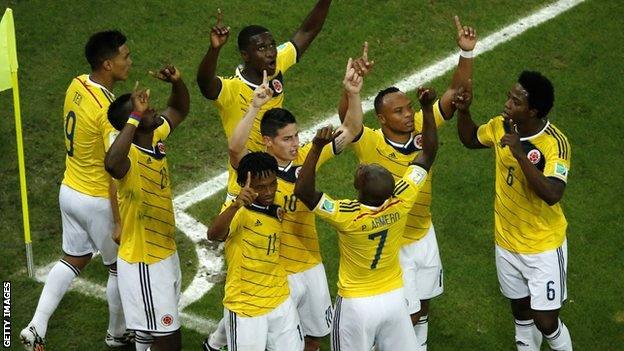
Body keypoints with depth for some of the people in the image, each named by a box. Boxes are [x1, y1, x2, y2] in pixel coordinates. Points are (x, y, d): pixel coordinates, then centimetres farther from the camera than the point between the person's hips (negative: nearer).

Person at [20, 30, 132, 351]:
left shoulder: (76, 86, -5)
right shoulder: (109, 111, -28)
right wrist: (119, 220, -20)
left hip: (70, 190, 8)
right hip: (98, 201, -7)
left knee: (73, 260, 23)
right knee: (121, 268, 15)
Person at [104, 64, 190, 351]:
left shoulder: (156, 137, -2)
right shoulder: (129, 158, -27)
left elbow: (179, 110, 16)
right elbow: (111, 164, -53)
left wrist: (177, 82, -5)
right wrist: (136, 116, -48)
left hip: (164, 252, 8)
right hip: (143, 263, -8)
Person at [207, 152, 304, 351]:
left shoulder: (277, 211, 5)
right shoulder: (240, 211, -17)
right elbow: (213, 234, -39)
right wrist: (236, 205, -53)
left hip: (281, 303, 7)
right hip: (245, 307, -7)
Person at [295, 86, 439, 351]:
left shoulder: (348, 217, -27)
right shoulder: (401, 203, -16)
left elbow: (303, 191, -31)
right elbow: (428, 154, -8)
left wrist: (317, 147, -36)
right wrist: (427, 107, -9)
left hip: (356, 306, -3)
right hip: (393, 298, 4)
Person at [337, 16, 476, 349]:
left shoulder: (422, 128, -13)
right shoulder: (370, 144, -26)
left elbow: (456, 94, -16)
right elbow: (345, 116, -45)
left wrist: (466, 52, -30)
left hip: (424, 235, 5)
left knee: (423, 305, 23)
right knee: (407, 315, 4)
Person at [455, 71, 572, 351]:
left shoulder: (554, 144, -26)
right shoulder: (501, 126, -8)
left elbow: (552, 195, -38)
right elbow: (470, 139, 13)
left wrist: (520, 154, -42)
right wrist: (463, 111, -6)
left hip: (543, 248, -6)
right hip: (507, 242, 6)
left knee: (545, 321, -1)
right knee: (521, 311, 21)